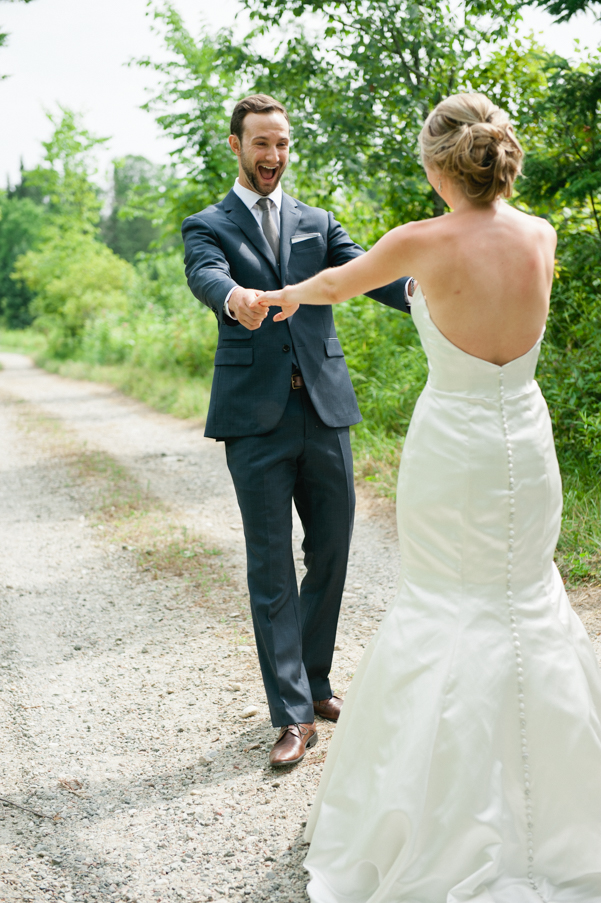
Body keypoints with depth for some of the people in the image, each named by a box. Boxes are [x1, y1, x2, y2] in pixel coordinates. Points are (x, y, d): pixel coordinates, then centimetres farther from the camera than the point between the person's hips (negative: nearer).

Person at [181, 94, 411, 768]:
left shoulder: (318, 224, 16)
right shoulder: (208, 226, 8)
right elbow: (204, 275, -15)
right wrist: (234, 296, -40)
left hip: (324, 408, 3)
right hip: (256, 415, -3)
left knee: (331, 552, 10)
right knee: (270, 565, -1)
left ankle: (314, 682, 29)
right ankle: (293, 714, 5)